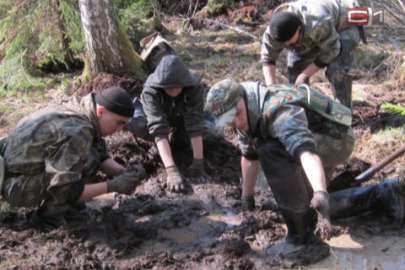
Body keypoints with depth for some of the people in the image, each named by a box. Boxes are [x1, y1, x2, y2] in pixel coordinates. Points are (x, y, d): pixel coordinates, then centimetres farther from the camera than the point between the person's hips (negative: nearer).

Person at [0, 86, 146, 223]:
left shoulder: (83, 111, -1)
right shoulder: (76, 132, -29)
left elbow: (101, 157, 9)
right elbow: (64, 192, -25)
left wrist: (124, 173, -9)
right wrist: (112, 186, -24)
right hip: (18, 187, -9)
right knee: (88, 160, -21)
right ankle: (53, 207, -6)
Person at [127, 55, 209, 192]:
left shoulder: (194, 88, -37)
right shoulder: (150, 91, -40)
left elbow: (195, 125, -40)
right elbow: (159, 129, -49)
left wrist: (198, 162, -47)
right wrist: (171, 169, -58)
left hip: (180, 118, 2)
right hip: (153, 113, -2)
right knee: (134, 124, -30)